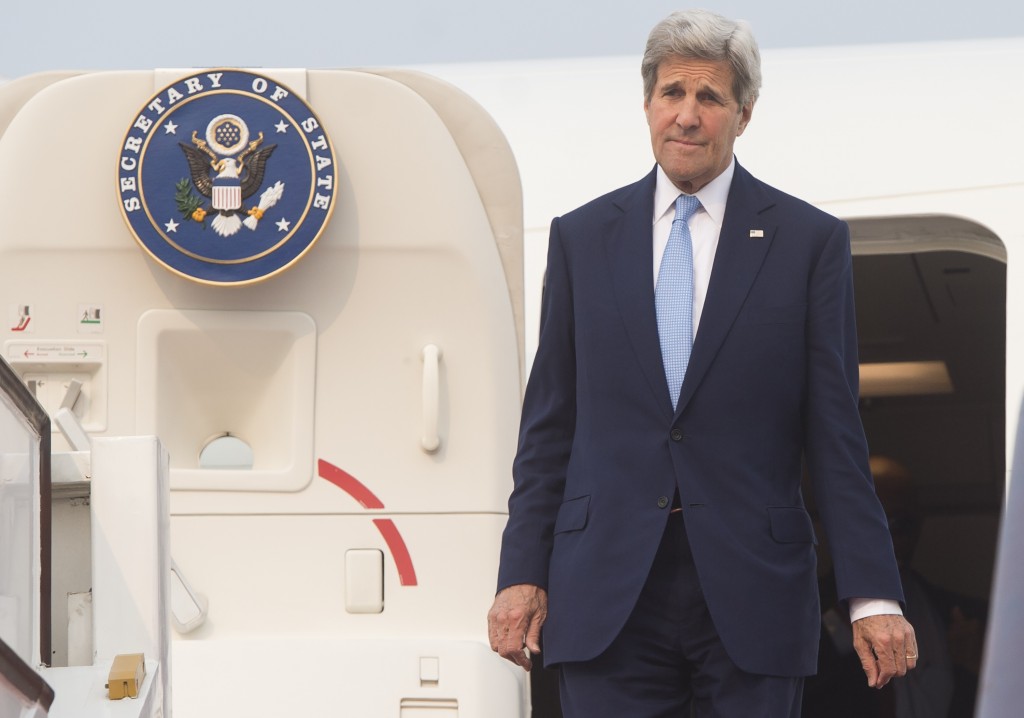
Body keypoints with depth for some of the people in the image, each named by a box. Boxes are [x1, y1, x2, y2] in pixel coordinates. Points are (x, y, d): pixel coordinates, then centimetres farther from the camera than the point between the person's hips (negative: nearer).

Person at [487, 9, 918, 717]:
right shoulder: (580, 236, 10)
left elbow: (834, 433, 1)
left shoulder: (810, 240, 3)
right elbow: (548, 425, 11)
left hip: (752, 598, -1)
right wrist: (522, 574, 2)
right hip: (606, 599, 1)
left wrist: (872, 596, -5)